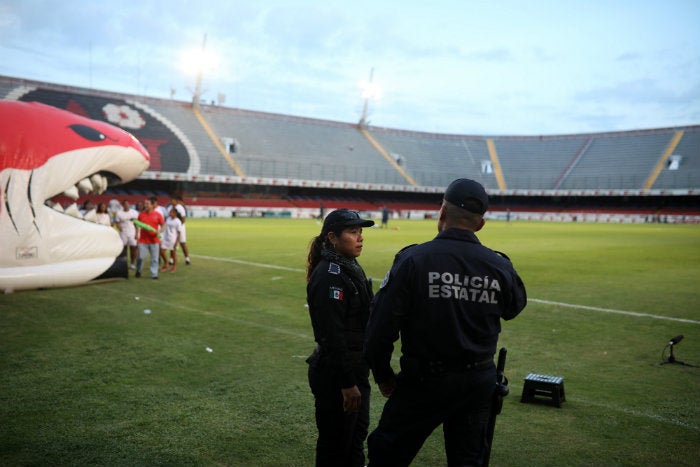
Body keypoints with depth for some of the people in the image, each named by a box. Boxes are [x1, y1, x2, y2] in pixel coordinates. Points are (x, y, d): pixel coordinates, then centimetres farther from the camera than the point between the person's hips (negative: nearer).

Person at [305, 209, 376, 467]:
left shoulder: (350, 267, 9)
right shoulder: (329, 275, -21)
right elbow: (332, 335, -24)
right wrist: (347, 383, -22)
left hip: (356, 369, 9)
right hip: (336, 373, -9)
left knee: (356, 435, 24)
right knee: (336, 445, 7)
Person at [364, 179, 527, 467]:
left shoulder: (412, 259, -16)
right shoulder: (500, 267, -6)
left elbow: (381, 326, -15)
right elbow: (515, 308, 16)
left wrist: (383, 375, 0)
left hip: (424, 381, -4)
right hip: (480, 382, 4)